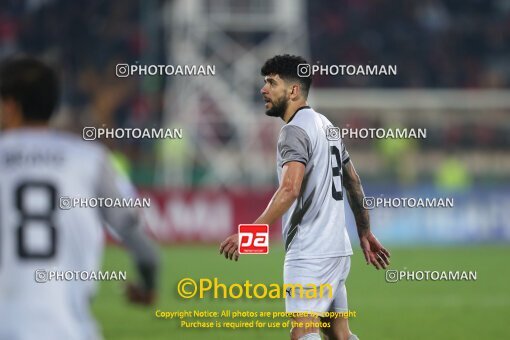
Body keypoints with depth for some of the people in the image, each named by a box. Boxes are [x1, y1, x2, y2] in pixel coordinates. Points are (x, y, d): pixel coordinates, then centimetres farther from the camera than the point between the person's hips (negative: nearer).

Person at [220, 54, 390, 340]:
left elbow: (290, 188, -26)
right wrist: (366, 234, 28)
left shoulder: (295, 130, -12)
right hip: (338, 249, 10)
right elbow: (354, 183, 23)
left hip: (309, 253, -10)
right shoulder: (326, 125, 17)